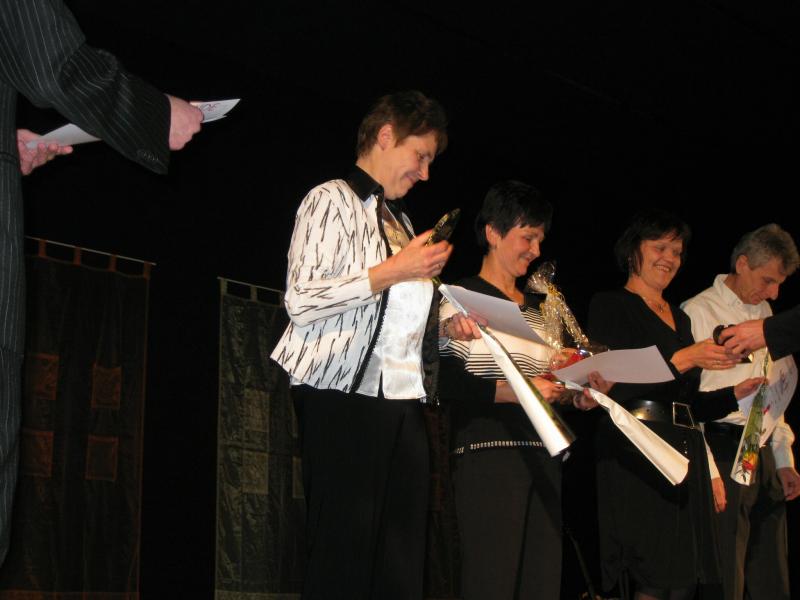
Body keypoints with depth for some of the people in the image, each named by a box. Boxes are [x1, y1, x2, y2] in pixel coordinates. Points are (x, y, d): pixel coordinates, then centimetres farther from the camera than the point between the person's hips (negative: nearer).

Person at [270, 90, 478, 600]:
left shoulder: (399, 220, 23)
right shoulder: (333, 200, -1)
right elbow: (301, 300, -13)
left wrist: (442, 323, 9)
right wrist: (394, 271, -13)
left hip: (404, 403, 8)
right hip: (346, 399, -7)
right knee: (344, 556, -7)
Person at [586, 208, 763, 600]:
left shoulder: (680, 318, 24)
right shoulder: (610, 306, 3)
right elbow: (612, 386, -13)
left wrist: (736, 393, 10)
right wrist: (681, 360, -19)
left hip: (684, 450, 7)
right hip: (636, 451, -7)